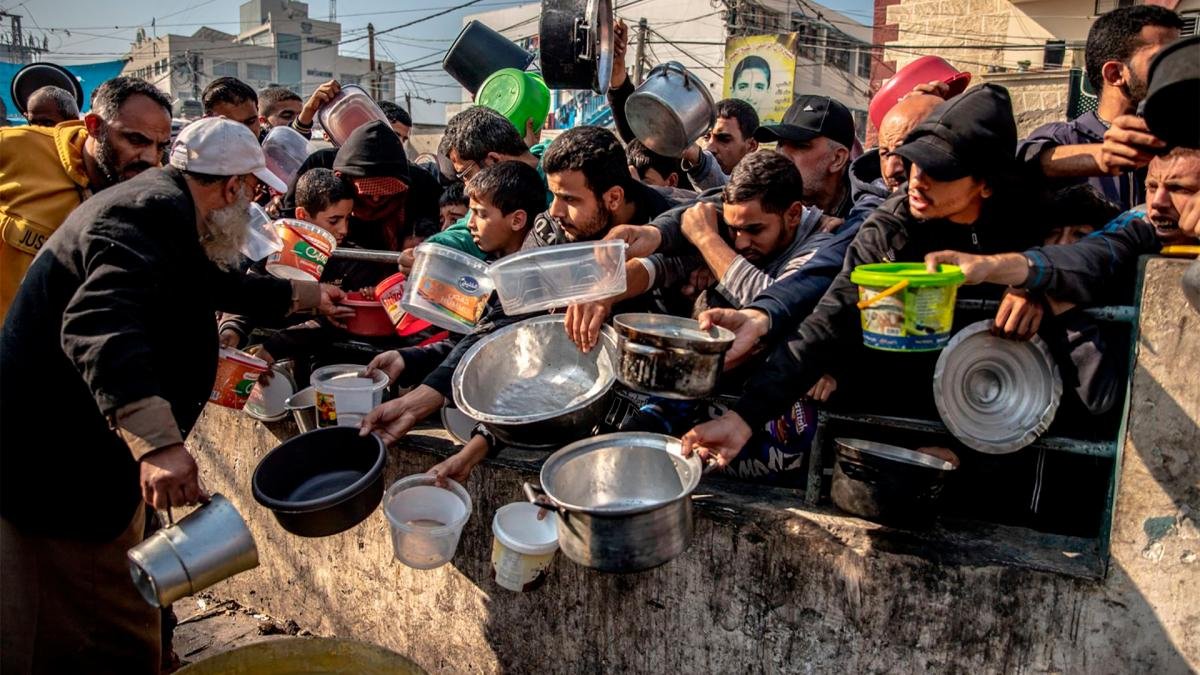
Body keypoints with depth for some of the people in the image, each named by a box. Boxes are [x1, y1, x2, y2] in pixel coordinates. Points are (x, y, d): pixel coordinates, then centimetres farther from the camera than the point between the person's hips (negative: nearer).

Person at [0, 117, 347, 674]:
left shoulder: (160, 205, 13)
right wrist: (156, 442, -49)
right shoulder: (154, 214, -21)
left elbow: (215, 286, 30)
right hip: (61, 467, -11)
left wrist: (302, 295, 40)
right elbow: (101, 324, -38)